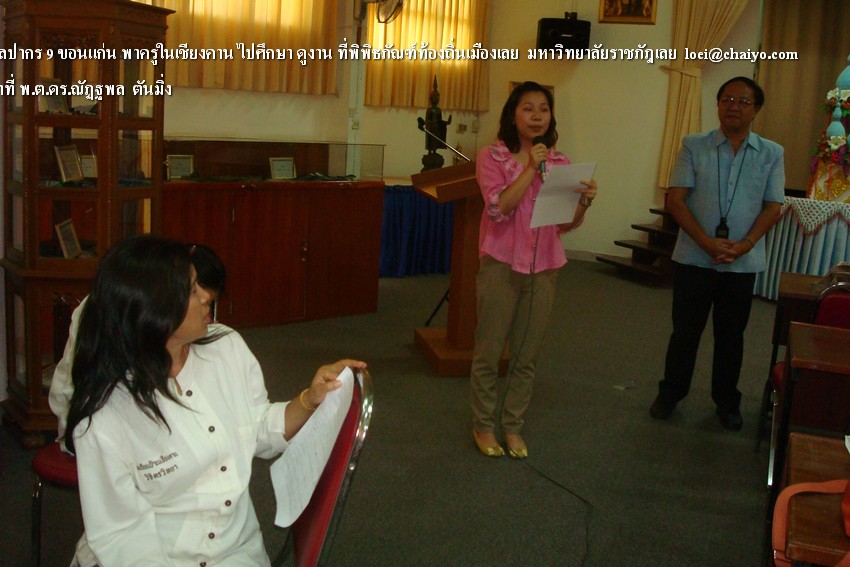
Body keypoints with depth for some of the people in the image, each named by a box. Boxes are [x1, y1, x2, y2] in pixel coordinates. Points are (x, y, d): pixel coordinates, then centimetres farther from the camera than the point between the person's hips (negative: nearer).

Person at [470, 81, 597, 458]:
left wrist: (584, 202, -12)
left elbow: (566, 223, 8)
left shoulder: (560, 163, 8)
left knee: (526, 356, 10)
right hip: (501, 264, -3)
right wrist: (531, 169, -18)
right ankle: (483, 425, 21)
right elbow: (498, 208, -17)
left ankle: (512, 425, 24)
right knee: (489, 352, 4)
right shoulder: (493, 157, -3)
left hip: (543, 267, 3)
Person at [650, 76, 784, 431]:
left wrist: (745, 244, -15)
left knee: (731, 335, 12)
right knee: (685, 330, 8)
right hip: (694, 258, -1)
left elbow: (774, 207, 1)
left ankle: (727, 401, 27)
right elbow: (675, 199, -6)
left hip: (743, 264, 1)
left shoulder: (772, 154, 3)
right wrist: (707, 242, -17)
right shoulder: (693, 146, -1)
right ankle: (670, 393, 25)